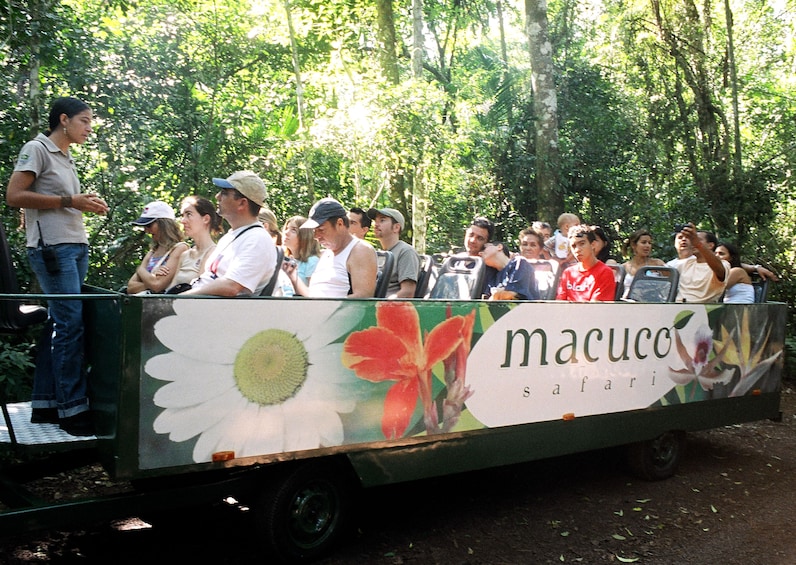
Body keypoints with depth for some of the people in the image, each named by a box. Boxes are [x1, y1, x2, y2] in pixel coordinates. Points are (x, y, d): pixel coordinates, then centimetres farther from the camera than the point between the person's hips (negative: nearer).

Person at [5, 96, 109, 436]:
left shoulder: (66, 157, 21)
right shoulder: (36, 149, -4)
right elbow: (14, 196, -13)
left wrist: (87, 206, 8)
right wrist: (69, 201, -14)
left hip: (76, 247, 9)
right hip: (52, 248, -9)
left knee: (60, 324, 8)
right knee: (71, 324, -11)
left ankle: (44, 405, 14)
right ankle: (73, 410, -5)